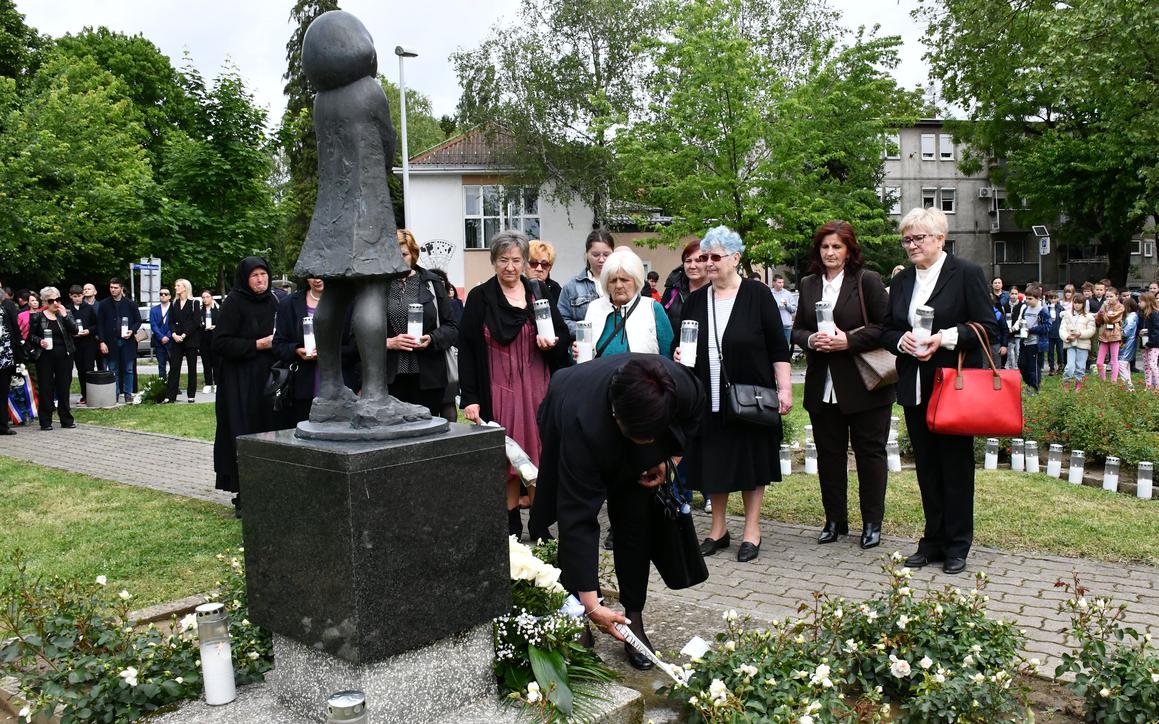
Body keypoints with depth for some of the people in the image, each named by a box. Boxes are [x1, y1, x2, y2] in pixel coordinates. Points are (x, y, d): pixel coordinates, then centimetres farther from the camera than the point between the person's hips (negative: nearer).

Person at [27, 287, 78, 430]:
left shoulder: (65, 314, 7)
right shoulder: (37, 317, 2)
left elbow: (74, 331, -5)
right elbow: (30, 336, 3)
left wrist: (65, 316, -13)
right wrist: (39, 341, -16)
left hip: (64, 356, 2)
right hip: (45, 358, -2)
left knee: (64, 389, 6)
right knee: (45, 389, 1)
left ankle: (66, 420, 13)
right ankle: (46, 421, 7)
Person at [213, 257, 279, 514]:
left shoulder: (272, 302, 11)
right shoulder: (234, 302, -7)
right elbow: (221, 342, -12)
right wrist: (257, 345, -15)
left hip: (266, 378, 6)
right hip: (239, 381, -6)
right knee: (242, 436, -4)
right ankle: (243, 498, 3)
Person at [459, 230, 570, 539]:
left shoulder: (538, 293, 7)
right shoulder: (479, 297, 1)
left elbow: (563, 333, 14)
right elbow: (467, 350, -3)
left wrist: (552, 343, -10)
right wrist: (470, 398, -10)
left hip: (536, 389, 2)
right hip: (498, 392, -2)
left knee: (538, 456, 4)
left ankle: (540, 523, 14)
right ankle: (511, 525, 14)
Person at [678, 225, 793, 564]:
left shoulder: (757, 295, -5)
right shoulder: (696, 300, 7)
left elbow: (778, 347, -5)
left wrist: (784, 388, -10)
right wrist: (679, 355, -7)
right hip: (709, 399, 4)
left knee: (752, 459, 4)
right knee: (714, 461, 8)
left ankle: (752, 530, 16)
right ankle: (718, 529, 22)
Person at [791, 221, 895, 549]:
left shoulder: (867, 281, -4)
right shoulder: (808, 285, 10)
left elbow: (886, 326, -10)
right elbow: (797, 331, 12)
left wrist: (848, 340, -19)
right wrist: (811, 340, -9)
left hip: (864, 386, -4)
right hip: (822, 386, 5)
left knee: (870, 452, 5)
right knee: (829, 453, 11)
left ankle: (872, 523, 16)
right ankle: (835, 520, 23)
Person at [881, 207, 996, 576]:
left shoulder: (967, 273, -5)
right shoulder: (901, 281, 12)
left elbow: (987, 327, -9)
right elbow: (887, 330, 15)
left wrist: (944, 338, -21)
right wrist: (901, 340, -7)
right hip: (915, 389, 6)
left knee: (956, 465, 3)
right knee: (926, 466, 11)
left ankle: (957, 545, 14)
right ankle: (933, 540, 21)